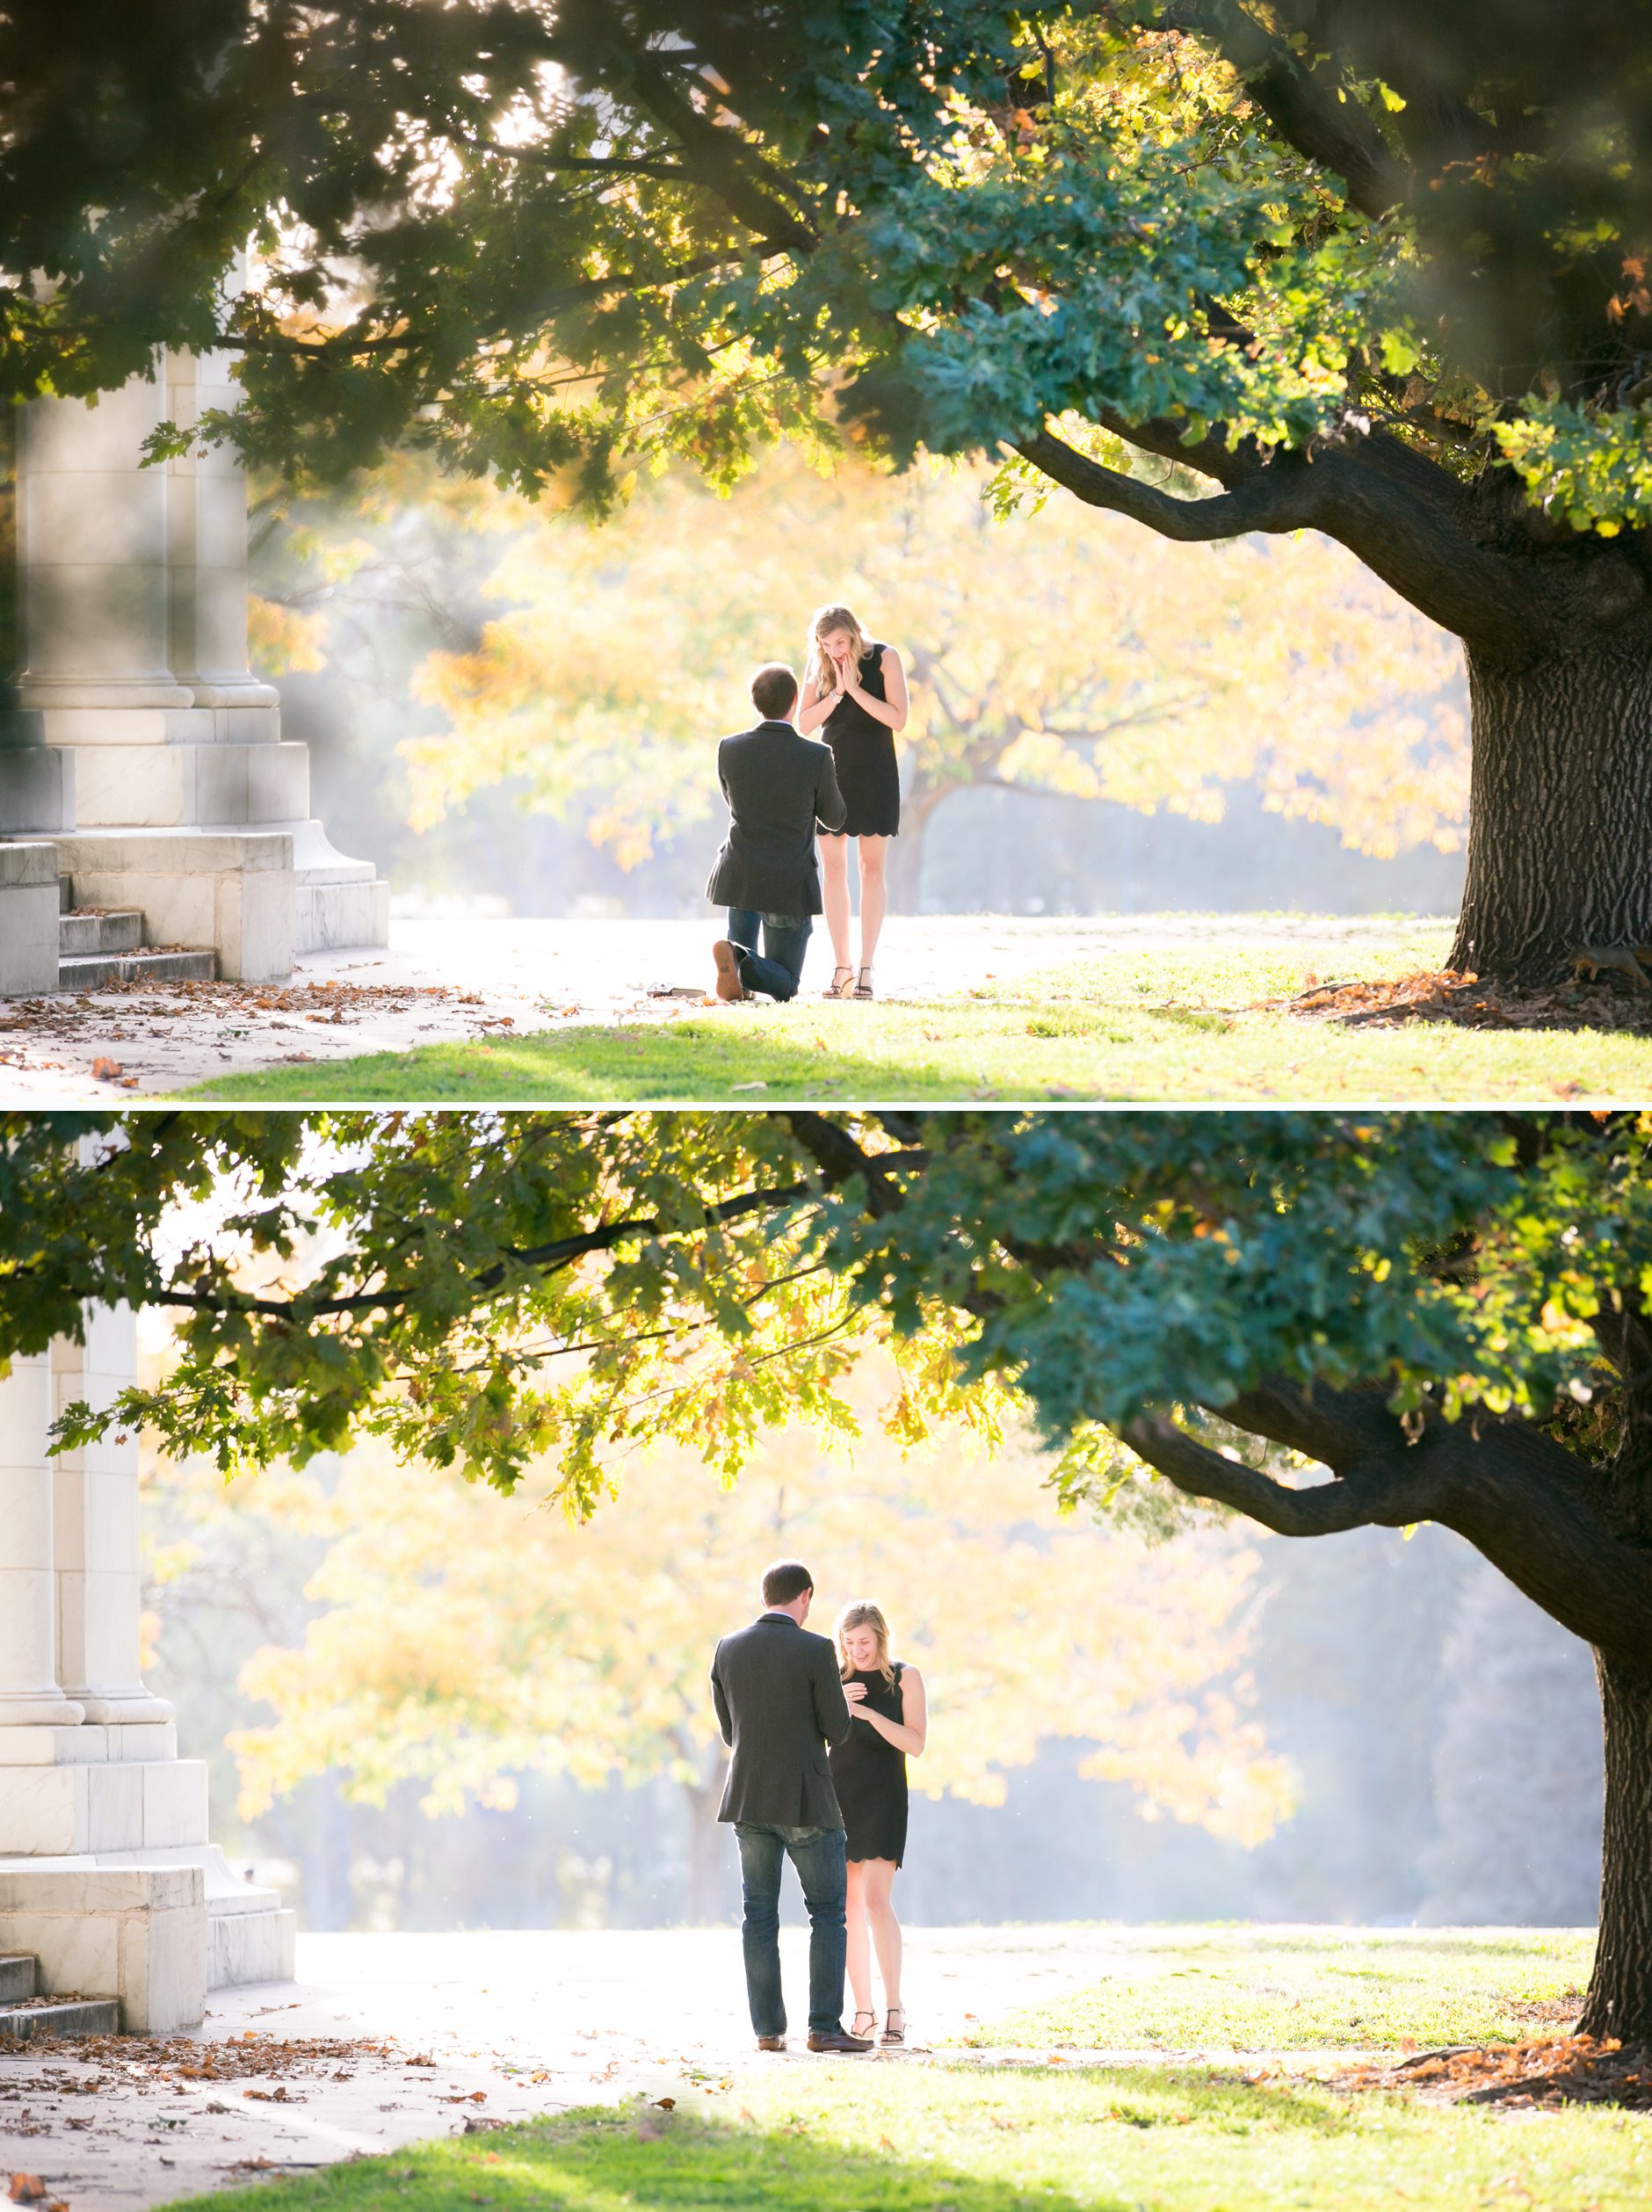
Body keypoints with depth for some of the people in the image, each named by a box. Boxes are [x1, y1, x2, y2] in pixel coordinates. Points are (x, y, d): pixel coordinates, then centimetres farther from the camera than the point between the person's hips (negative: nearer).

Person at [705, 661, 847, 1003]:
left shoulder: (729, 750, -8)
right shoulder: (818, 757, -15)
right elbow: (833, 819, 2)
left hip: (739, 879, 3)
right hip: (789, 888, -3)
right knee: (783, 988, 9)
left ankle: (737, 950, 17)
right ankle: (741, 961, -22)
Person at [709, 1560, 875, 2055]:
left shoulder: (728, 1651, 4)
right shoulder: (815, 1651, -12)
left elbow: (729, 1731, 11)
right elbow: (837, 1730, -8)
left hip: (748, 1799, 4)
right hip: (805, 1801, -4)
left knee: (760, 1915, 8)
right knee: (829, 1912, 3)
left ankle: (768, 2028, 5)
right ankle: (825, 2027, -3)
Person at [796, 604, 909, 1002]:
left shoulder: (884, 658, -7)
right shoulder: (818, 665, 2)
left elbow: (898, 719, -13)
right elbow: (805, 723, -2)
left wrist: (856, 690, -19)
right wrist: (836, 693, -15)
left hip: (874, 774, -3)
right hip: (833, 771, 3)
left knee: (871, 868, -4)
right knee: (833, 869, 0)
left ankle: (865, 969, -4)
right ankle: (841, 968, 4)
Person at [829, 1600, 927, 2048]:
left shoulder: (904, 1678, -1)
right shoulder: (834, 1677, 7)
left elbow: (915, 1744, -8)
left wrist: (870, 1713, -21)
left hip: (883, 1797, -4)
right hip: (838, 1793, 4)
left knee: (875, 1899, -17)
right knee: (849, 1904, 2)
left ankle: (894, 2008, -19)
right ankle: (862, 2011, 6)